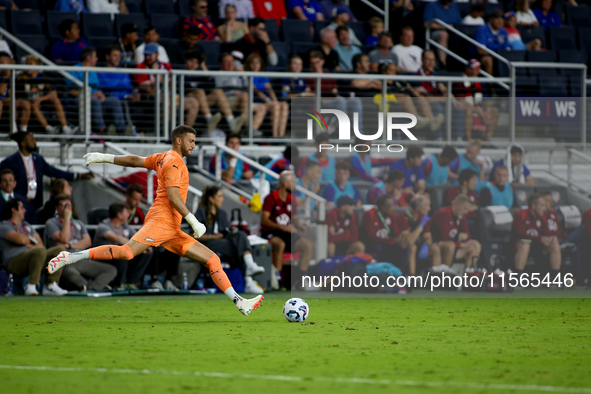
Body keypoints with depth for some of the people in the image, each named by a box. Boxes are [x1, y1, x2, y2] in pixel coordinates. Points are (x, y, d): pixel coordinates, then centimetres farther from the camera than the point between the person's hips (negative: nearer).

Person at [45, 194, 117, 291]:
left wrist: (69, 245, -6)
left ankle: (90, 288, -32)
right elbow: (64, 239, -9)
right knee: (70, 272, -43)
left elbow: (88, 242, 9)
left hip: (82, 261, 6)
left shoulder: (79, 223, 26)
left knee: (112, 270, -16)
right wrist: (67, 218, -3)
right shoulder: (51, 223, 9)